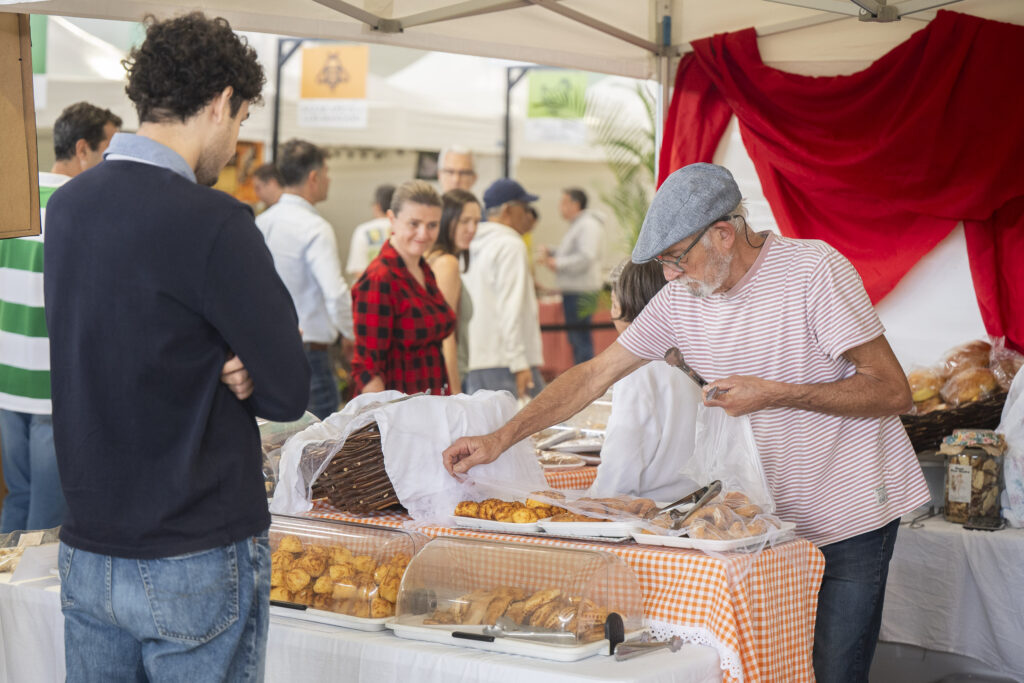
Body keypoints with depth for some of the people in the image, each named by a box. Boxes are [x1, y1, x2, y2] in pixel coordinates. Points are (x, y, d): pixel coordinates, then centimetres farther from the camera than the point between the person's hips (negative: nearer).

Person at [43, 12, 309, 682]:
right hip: (197, 566, -7)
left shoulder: (66, 205, 5)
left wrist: (217, 366, -5)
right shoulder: (211, 223, -18)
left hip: (86, 554, 7)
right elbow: (288, 394, -14)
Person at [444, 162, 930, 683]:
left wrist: (774, 394, -22)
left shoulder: (813, 270, -16)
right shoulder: (680, 300, 1)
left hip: (853, 514, -5)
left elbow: (894, 392, -15)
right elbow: (595, 375, 7)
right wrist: (499, 440, 1)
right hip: (772, 517, 5)